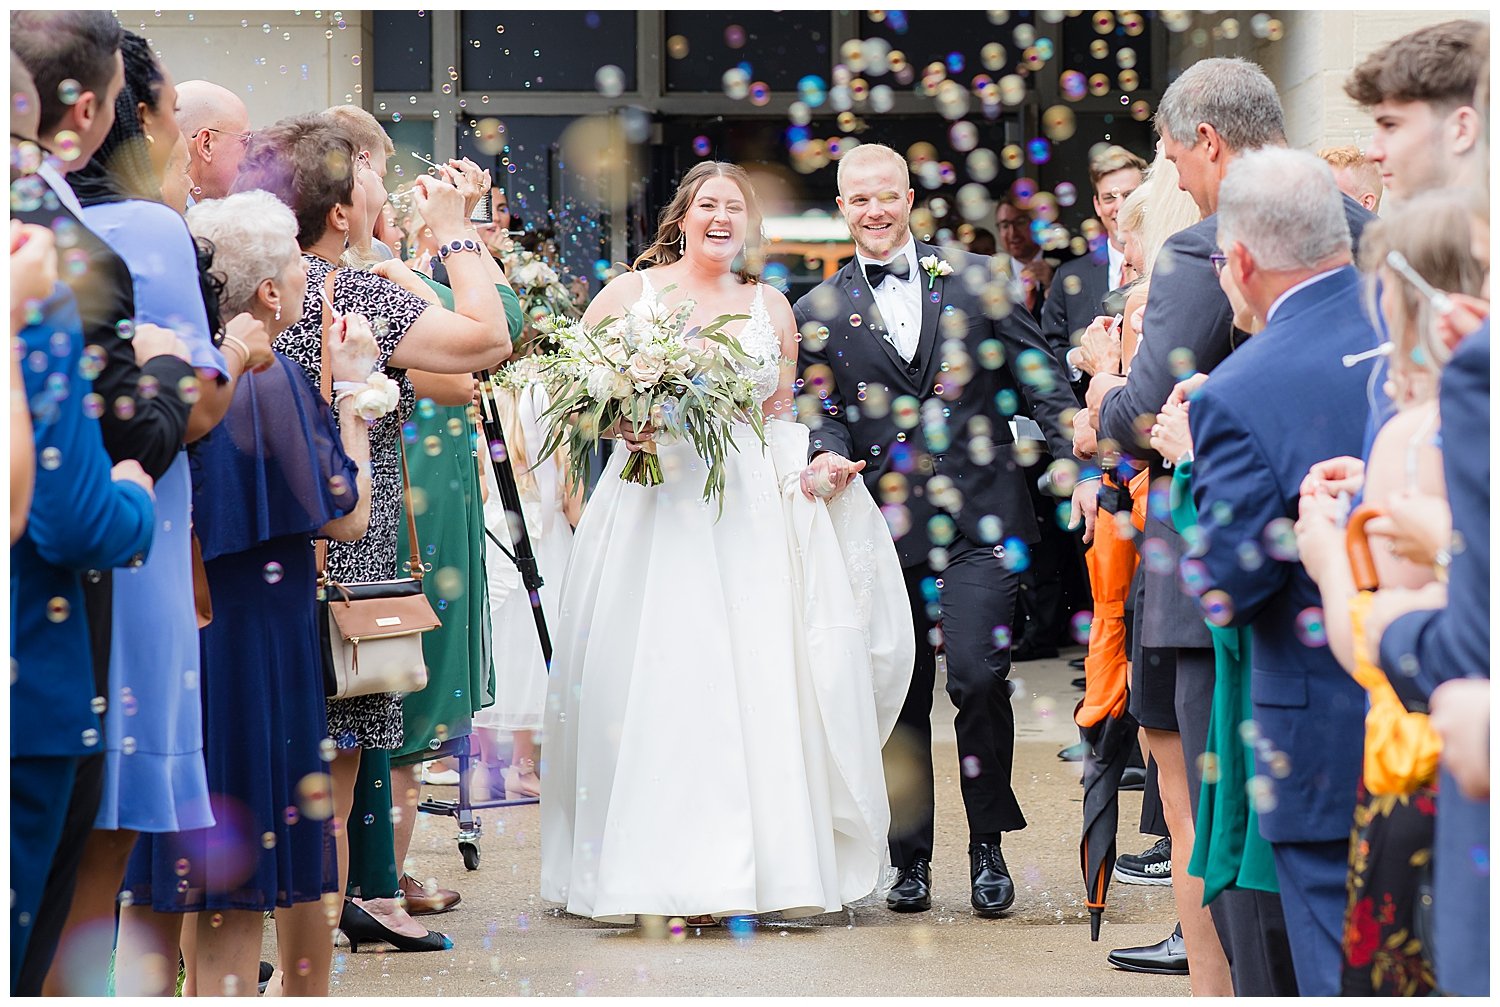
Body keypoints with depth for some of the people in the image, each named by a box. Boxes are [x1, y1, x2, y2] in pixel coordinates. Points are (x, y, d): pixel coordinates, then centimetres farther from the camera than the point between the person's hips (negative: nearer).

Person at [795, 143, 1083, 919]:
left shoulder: (976, 279, 7)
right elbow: (821, 411, 8)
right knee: (900, 701, 6)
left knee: (977, 675, -13)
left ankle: (987, 844, 4)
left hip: (978, 522, -2)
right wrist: (828, 454, -14)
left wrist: (1072, 461, -3)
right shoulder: (818, 312, 10)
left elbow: (1039, 376, 7)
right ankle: (910, 859, 19)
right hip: (885, 529, 2)